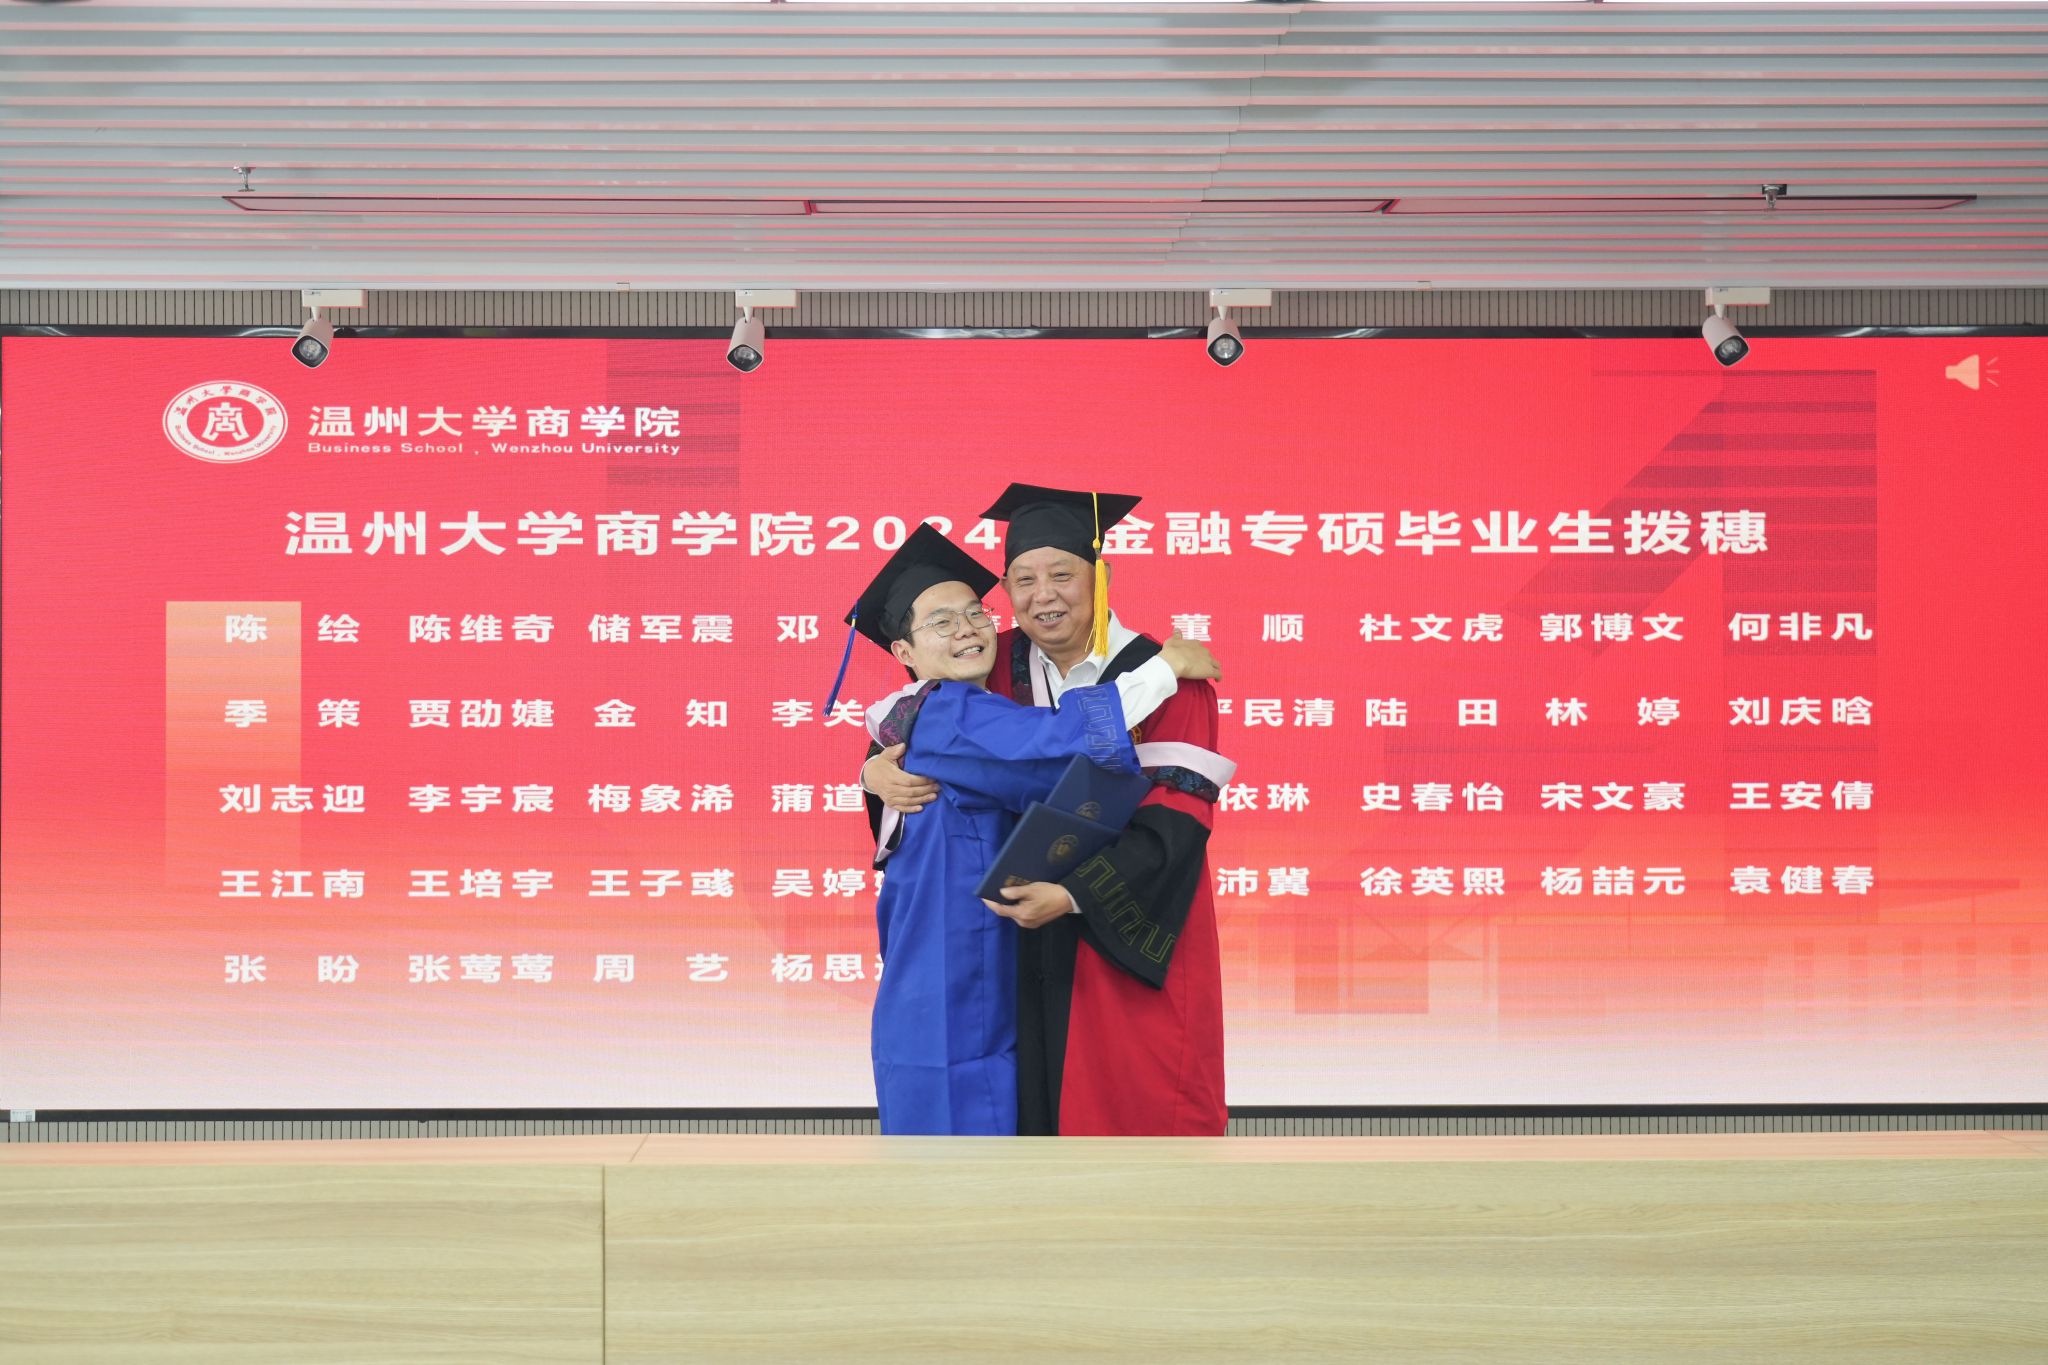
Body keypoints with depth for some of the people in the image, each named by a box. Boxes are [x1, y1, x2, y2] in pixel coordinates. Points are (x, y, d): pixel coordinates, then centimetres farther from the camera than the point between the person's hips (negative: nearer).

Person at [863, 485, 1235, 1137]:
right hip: (1031, 950, 4)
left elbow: (1175, 821, -16)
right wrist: (879, 770, -8)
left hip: (1133, 941, -4)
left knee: (1140, 1115, -2)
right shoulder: (997, 667, 3)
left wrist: (1073, 895, -26)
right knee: (1041, 1106, 5)